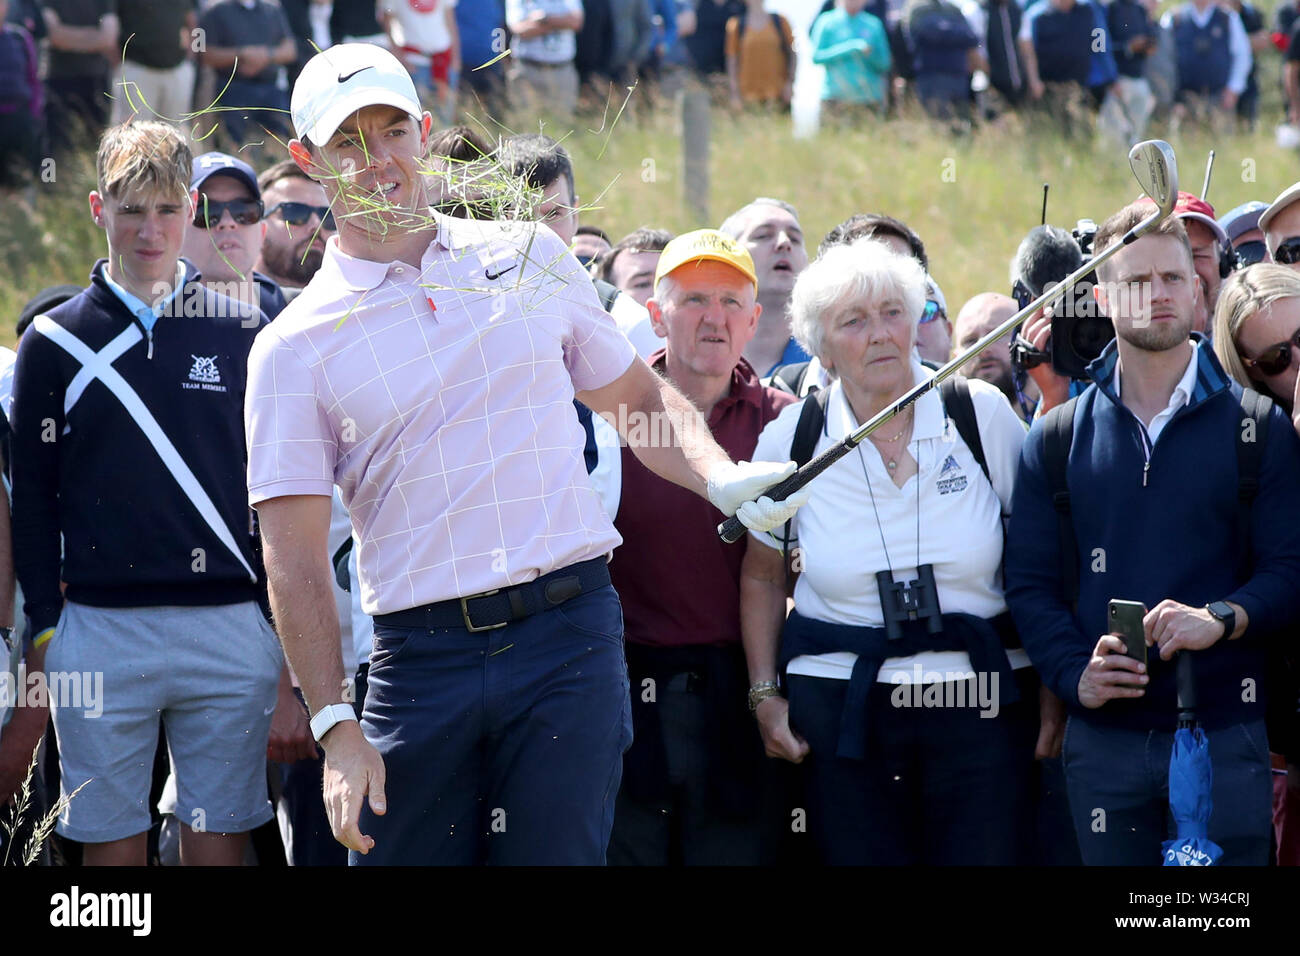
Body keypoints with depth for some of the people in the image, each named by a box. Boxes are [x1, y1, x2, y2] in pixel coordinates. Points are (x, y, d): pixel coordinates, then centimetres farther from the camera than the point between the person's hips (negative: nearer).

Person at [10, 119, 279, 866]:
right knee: (112, 840, 2)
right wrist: (45, 627, -1)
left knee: (222, 838, 2)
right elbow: (34, 496, 6)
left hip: (230, 630, 1)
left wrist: (283, 628, 5)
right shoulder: (57, 340, 5)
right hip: (101, 633, -1)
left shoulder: (242, 334, 8)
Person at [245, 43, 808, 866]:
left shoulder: (530, 258, 11)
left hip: (569, 636, 1)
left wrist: (717, 478, 0)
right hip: (421, 658, -1)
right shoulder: (296, 348, 2)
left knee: (558, 854, -7)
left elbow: (639, 398, 21)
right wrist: (337, 728, -9)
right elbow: (296, 559, -1)